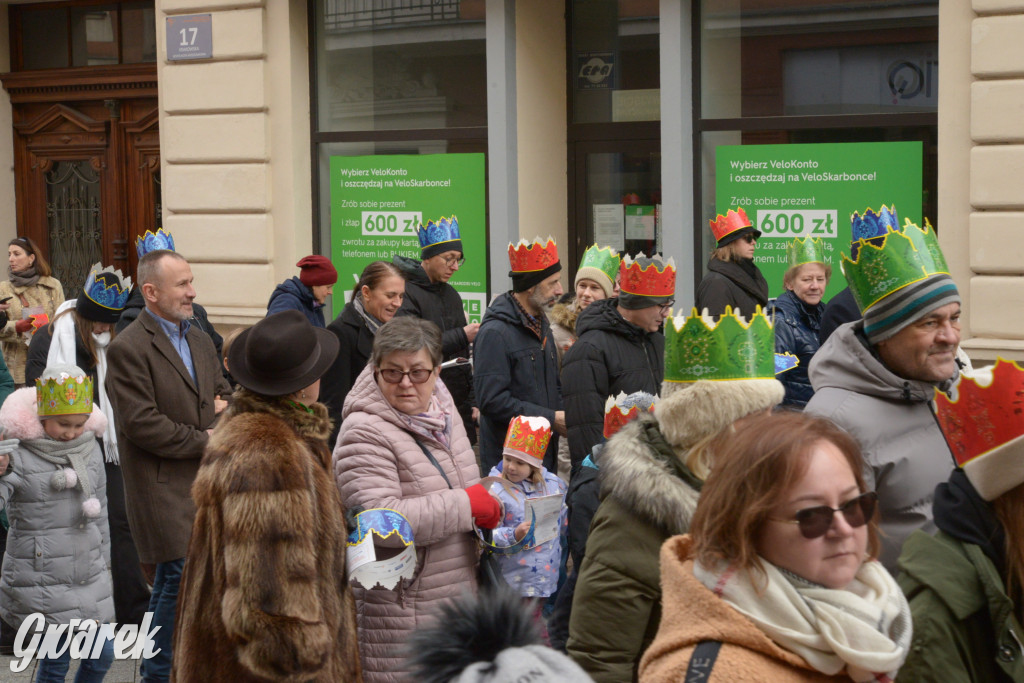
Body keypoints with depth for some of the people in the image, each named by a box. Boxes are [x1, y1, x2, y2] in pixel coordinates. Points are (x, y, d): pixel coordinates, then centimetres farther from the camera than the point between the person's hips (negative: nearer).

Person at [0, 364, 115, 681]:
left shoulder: (90, 449, 4)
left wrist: (103, 560, 19)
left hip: (89, 577, 6)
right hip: (41, 581, -5)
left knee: (102, 653, 8)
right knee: (57, 656, -3)